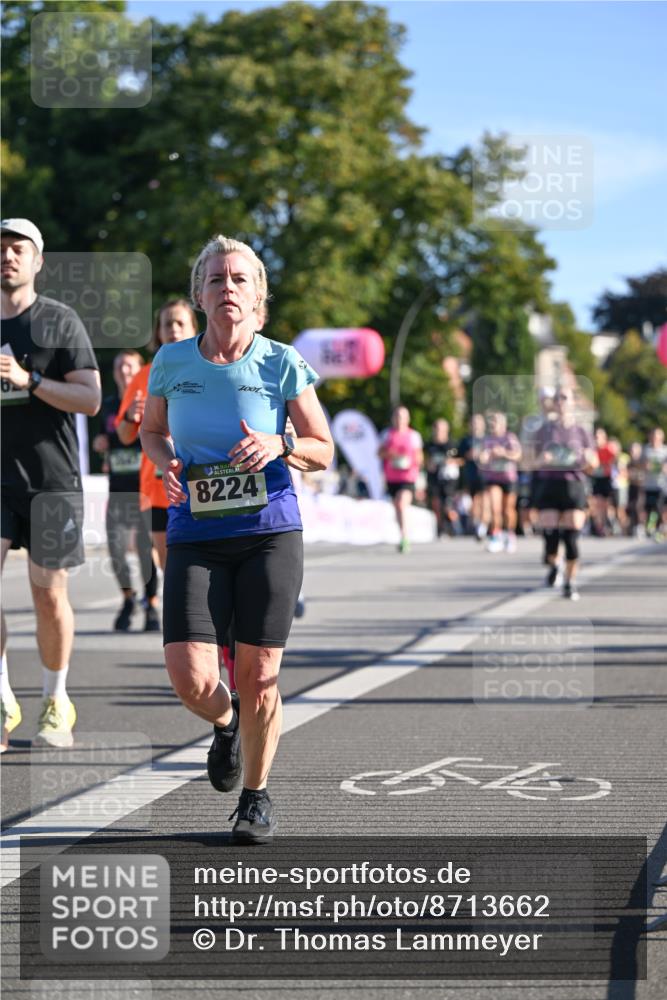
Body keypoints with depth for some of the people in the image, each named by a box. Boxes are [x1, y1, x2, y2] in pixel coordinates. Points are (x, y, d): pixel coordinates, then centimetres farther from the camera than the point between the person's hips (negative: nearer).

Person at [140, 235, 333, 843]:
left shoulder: (283, 364, -3)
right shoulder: (172, 363, 1)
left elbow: (323, 452, 5)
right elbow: (151, 429, 18)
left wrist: (279, 445, -16)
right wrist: (167, 464, -3)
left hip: (271, 531, -1)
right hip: (195, 537, 1)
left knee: (257, 673, -1)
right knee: (190, 678, -11)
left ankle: (257, 795, 22)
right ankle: (226, 723, 26)